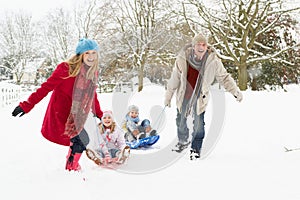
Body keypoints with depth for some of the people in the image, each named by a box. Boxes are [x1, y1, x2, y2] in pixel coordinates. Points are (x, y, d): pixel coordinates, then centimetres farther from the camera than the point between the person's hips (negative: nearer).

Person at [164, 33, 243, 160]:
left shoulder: (213, 61, -17)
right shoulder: (183, 58, -17)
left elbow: (224, 77, -4)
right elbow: (175, 78, -5)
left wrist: (236, 92, -11)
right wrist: (168, 96, 2)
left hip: (200, 96, -1)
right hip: (183, 95, 2)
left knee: (198, 124, -5)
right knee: (180, 121, 16)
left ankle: (196, 148, 16)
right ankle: (183, 142, 44)